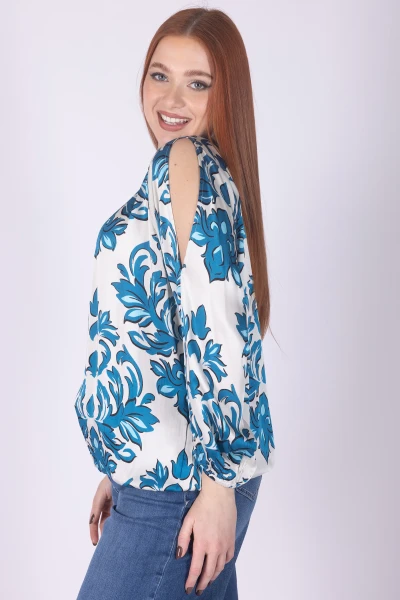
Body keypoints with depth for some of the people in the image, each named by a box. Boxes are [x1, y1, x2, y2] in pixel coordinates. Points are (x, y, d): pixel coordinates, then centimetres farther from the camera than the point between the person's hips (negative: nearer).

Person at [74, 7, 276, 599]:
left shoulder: (184, 162, -13)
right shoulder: (210, 173, 15)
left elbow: (213, 331, -21)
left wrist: (218, 485, -20)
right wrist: (122, 472, 21)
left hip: (183, 479, -9)